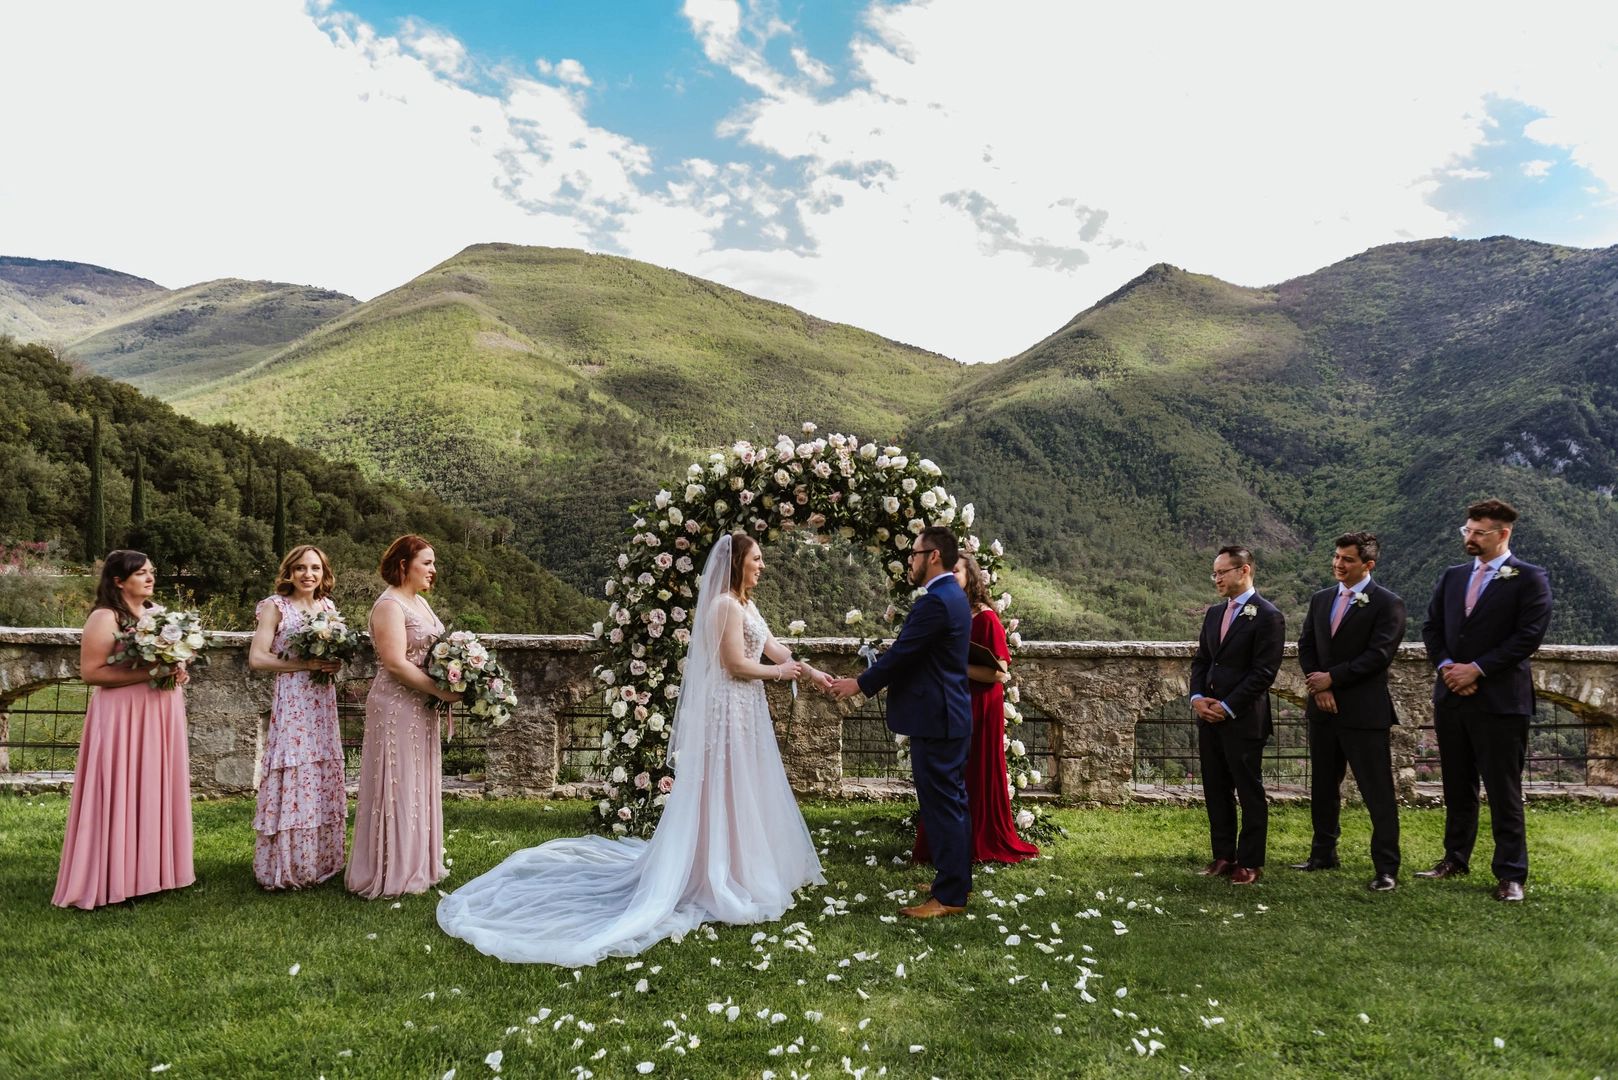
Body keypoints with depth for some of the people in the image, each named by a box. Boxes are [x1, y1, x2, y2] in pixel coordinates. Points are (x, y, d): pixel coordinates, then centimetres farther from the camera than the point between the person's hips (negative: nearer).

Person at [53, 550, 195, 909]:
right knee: (122, 794, -4)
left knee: (157, 791, 10)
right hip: (123, 717, -7)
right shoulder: (104, 618, -10)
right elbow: (90, 672, -16)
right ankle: (115, 877, 5)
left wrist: (179, 673, 2)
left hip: (162, 715, 7)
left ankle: (152, 869, 18)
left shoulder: (159, 613, 13)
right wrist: (148, 674, -22)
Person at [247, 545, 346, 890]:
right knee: (293, 779, -4)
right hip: (291, 704, -6)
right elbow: (257, 658, -11)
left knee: (324, 781, 8)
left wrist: (335, 662, -1)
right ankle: (286, 868, 8)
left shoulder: (328, 606, 12)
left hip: (323, 704, 6)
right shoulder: (275, 607, -4)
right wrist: (305, 663, -18)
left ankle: (320, 860, 19)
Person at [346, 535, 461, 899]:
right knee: (397, 788, -1)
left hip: (421, 709, 9)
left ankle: (415, 865, 26)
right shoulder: (389, 605, -15)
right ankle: (392, 874, 10)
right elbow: (395, 664, -22)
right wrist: (441, 691, -19)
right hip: (395, 708, -9)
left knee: (419, 787, 15)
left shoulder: (420, 602, 14)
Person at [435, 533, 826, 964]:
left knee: (741, 795, 16)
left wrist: (814, 674, 7)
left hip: (743, 710, 10)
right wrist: (779, 672, -7)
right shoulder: (726, 604, -16)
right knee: (724, 794, -2)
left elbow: (775, 648, 12)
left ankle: (741, 871, 27)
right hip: (729, 709, -10)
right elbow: (737, 664, -20)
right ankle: (721, 879, 6)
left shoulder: (745, 604, 15)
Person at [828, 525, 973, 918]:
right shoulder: (953, 595, 13)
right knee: (952, 801, 17)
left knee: (941, 804, -4)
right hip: (950, 714, 11)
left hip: (935, 720, -11)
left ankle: (948, 896, 4)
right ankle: (957, 880, 28)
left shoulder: (935, 601, -20)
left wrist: (860, 684, -6)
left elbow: (901, 653, -18)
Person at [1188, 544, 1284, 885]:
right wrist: (1197, 697, -1)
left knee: (1249, 792, 3)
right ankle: (1223, 856, 22)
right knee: (1216, 790, 12)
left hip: (1244, 719, -7)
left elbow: (1264, 672, -14)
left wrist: (1227, 707, -15)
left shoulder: (1267, 616, -10)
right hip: (1209, 716, 7)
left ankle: (1251, 863, 13)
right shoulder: (1214, 613, 14)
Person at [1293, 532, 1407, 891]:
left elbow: (1378, 655, -16)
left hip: (1365, 712, -6)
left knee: (1378, 794, -2)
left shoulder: (1387, 603, -8)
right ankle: (1323, 854, 28)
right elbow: (1306, 646, 10)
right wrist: (1318, 686, -6)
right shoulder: (1320, 599, 12)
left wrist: (1332, 678, -14)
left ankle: (1386, 869, 5)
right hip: (1323, 709, 7)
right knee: (1322, 787, 15)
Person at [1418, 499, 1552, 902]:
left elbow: (1529, 634, -13)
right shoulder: (1452, 576, 12)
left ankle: (1511, 874, 9)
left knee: (1504, 791, 0)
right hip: (1451, 696, 6)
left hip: (1499, 699, -5)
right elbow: (1431, 627, 11)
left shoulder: (1529, 578, -4)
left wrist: (1477, 669, -15)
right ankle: (1456, 858, 25)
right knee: (1457, 787, 14)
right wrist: (1446, 666, -6)